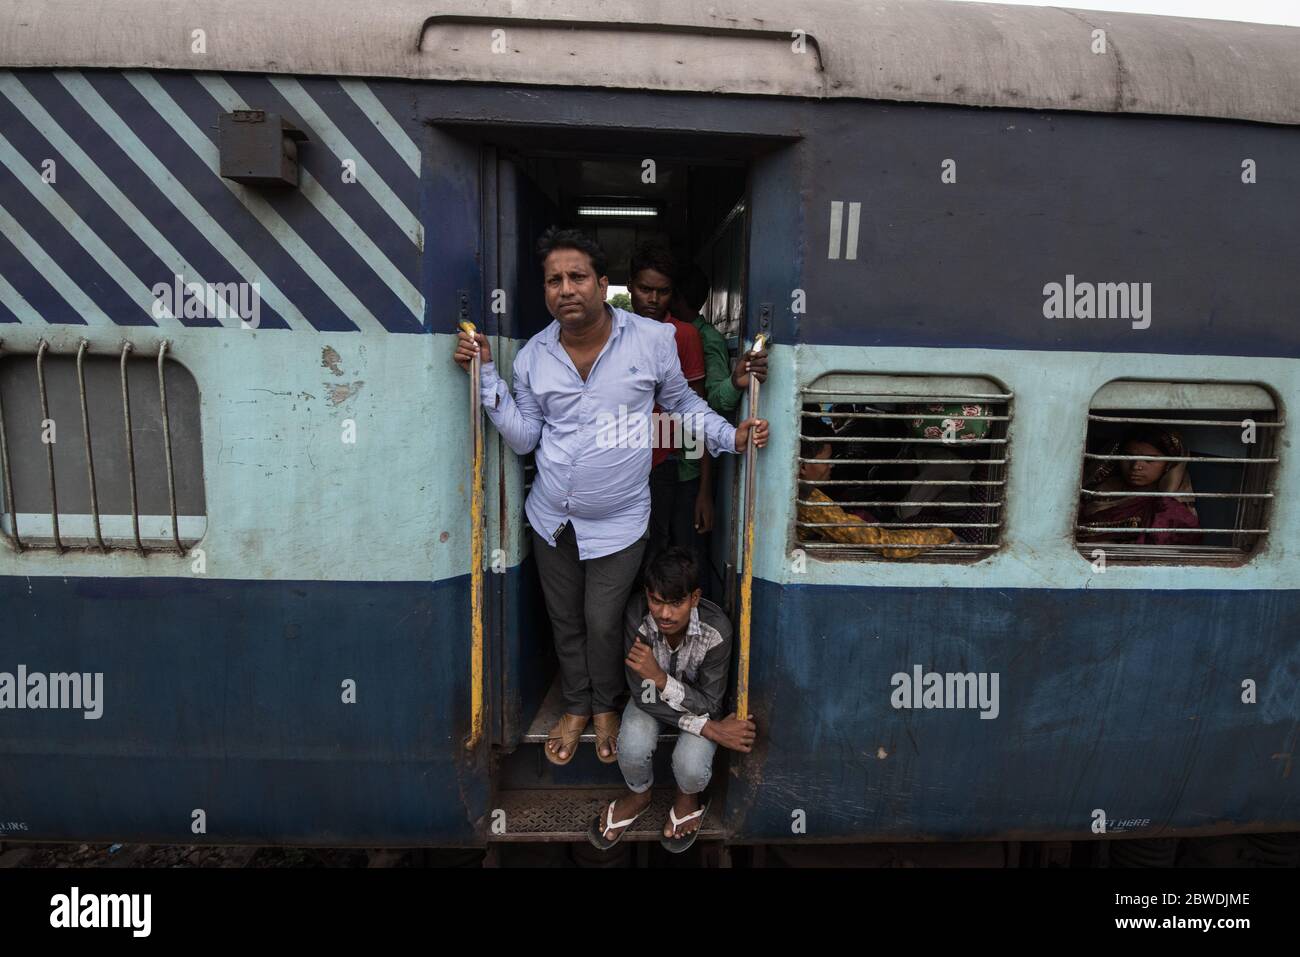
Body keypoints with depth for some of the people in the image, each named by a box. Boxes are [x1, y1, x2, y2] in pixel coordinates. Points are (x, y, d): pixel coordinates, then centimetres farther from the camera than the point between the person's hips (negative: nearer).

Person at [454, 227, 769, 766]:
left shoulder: (653, 340, -10)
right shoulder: (533, 356, -2)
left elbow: (682, 401, 5)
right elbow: (523, 439, -1)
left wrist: (731, 437, -9)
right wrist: (486, 375, -7)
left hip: (618, 523, -3)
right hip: (552, 519, 3)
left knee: (602, 624, 7)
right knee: (565, 621, 18)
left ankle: (605, 707, 37)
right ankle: (575, 708, 42)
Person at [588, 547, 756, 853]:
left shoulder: (716, 629, -33)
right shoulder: (637, 616, -31)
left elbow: (708, 705, -24)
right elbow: (644, 697, -24)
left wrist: (660, 678, -40)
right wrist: (710, 730, -30)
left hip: (697, 701, -1)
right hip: (652, 700, 1)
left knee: (691, 765, -27)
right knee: (633, 748, -28)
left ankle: (688, 798, 13)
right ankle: (639, 795, 10)